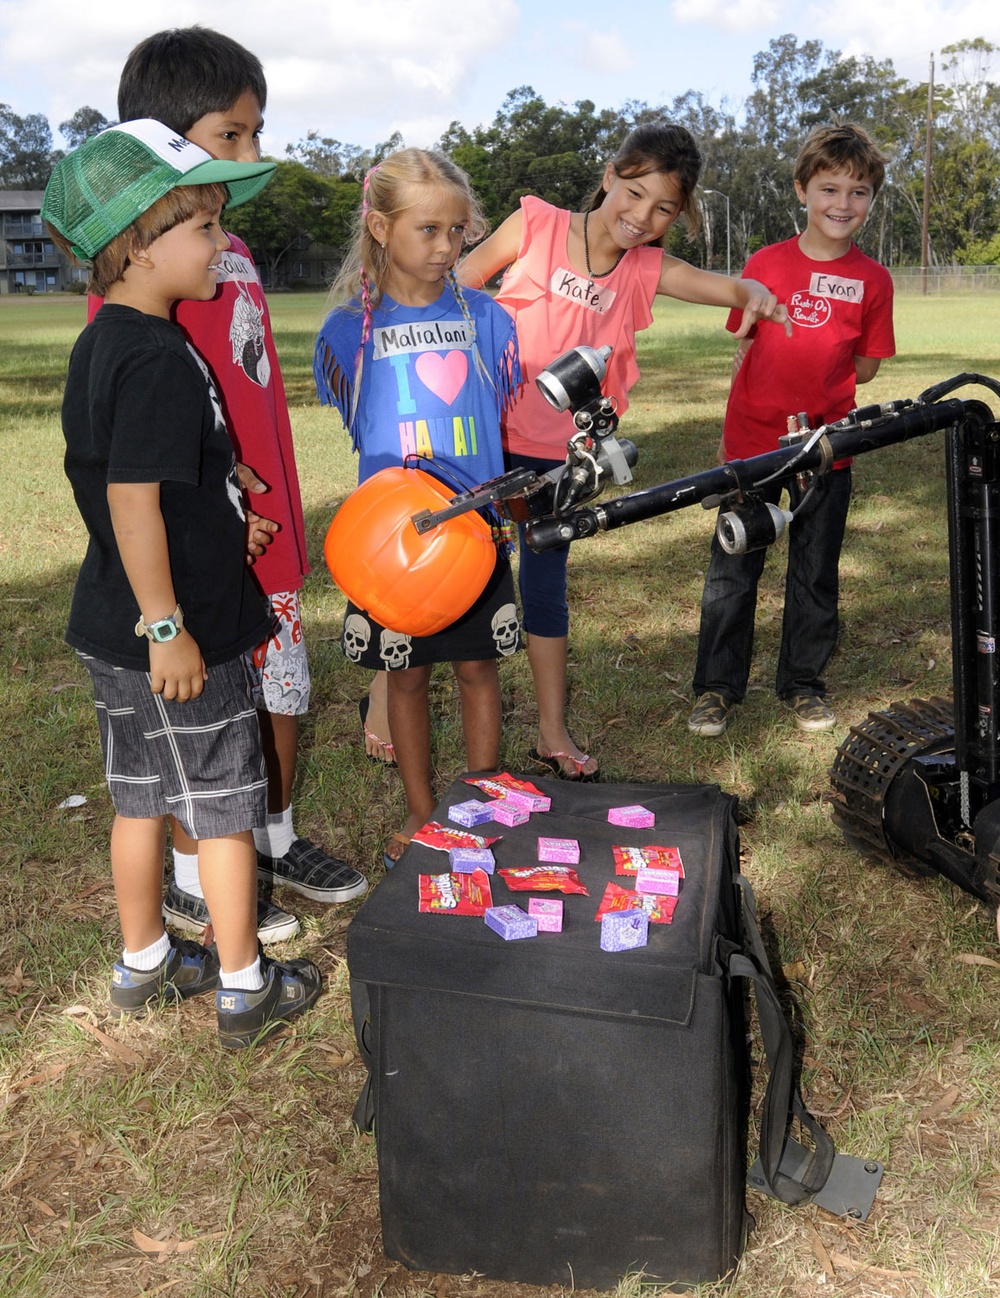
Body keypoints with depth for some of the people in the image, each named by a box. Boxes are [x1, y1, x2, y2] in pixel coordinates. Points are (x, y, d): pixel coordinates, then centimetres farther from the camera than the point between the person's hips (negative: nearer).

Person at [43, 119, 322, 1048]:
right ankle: (245, 989, 23)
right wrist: (167, 627, -21)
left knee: (142, 796, 20)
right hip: (171, 635, -9)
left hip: (114, 628, 9)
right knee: (224, 807, 6)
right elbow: (133, 502, -25)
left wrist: (230, 504, 20)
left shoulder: (102, 340, 9)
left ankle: (143, 964, 37)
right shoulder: (157, 359, -22)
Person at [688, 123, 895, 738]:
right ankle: (718, 686, 18)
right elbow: (746, 348, 8)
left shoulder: (873, 279, 1)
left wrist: (814, 373, -7)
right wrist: (730, 428, 9)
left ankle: (804, 683, 26)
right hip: (753, 439, 0)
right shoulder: (765, 264, 1)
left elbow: (865, 369, 5)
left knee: (815, 573, 10)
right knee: (732, 568, 5)